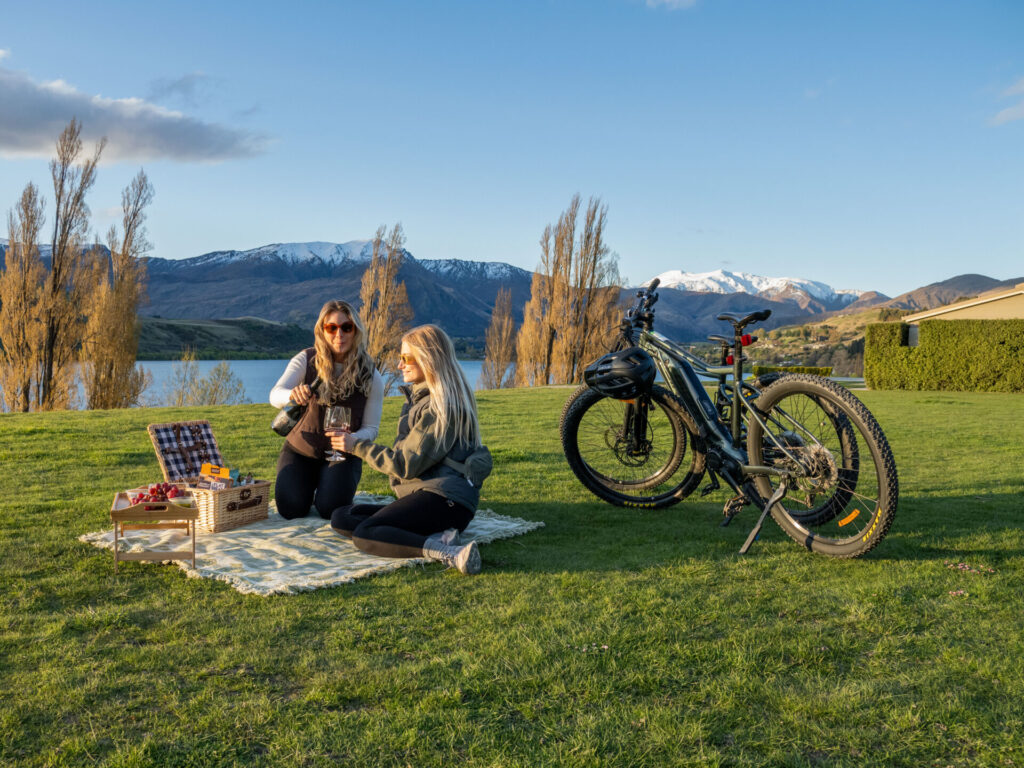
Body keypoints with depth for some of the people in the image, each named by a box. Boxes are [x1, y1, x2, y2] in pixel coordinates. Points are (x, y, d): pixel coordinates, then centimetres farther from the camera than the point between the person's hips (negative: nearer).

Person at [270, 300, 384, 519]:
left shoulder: (371, 378, -10)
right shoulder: (306, 360, -11)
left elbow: (371, 428, -8)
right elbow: (275, 396, -24)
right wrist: (292, 394, -49)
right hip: (300, 450, 1)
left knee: (330, 509, -22)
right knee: (291, 509, -18)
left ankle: (326, 486, 15)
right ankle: (310, 485, 18)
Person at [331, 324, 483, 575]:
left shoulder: (442, 405, -12)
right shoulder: (419, 396, 20)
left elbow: (407, 465, -15)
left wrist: (359, 446, -6)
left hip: (444, 498, -11)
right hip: (425, 494, 11)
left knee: (363, 535, -25)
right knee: (341, 518, 1)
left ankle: (449, 554, -37)